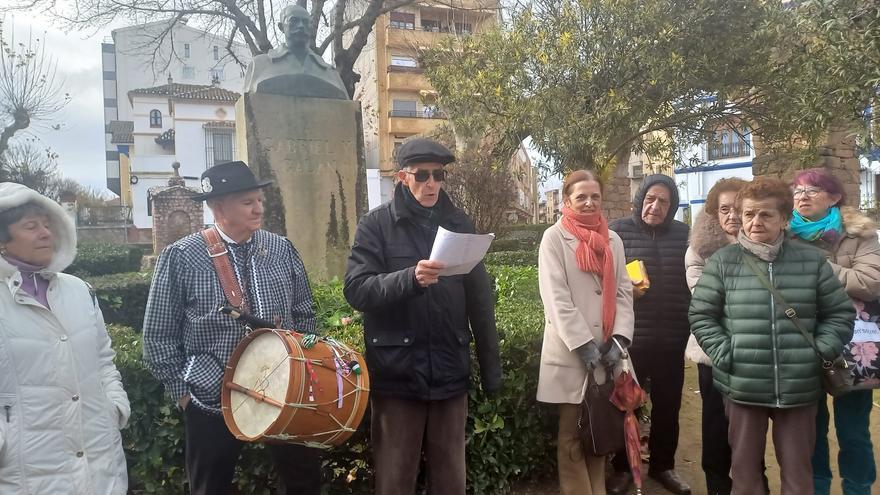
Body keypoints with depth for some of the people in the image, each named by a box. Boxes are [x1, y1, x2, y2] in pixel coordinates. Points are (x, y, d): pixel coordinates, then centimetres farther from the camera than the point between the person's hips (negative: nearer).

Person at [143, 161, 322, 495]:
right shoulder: (181, 257, -9)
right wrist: (182, 390, -3)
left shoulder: (282, 249, 0)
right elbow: (158, 336, -3)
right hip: (212, 399, -2)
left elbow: (304, 315, 10)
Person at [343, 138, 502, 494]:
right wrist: (411, 278, -27)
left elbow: (480, 300, 8)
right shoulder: (376, 224, -2)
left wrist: (491, 368, 8)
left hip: (450, 372, 3)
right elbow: (356, 290, -11)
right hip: (396, 373, -3)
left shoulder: (458, 223, 7)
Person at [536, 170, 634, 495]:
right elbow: (555, 296, -11)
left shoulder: (612, 240, 12)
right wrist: (583, 343, -15)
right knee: (573, 433, 4)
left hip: (606, 350, 4)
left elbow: (623, 291, 8)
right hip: (571, 352, -4)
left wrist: (620, 337, -5)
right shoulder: (555, 237, -3)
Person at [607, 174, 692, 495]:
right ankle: (622, 467, 25)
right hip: (630, 336, -3)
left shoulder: (682, 233, 5)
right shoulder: (619, 230, -4)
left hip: (672, 337, 3)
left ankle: (663, 465, 33)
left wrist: (690, 323, 8)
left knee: (668, 405, 14)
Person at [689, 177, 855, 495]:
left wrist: (820, 353, -4)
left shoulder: (811, 261, 2)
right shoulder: (722, 262, -2)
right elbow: (701, 316, 1)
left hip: (799, 388, 1)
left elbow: (840, 314, 9)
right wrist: (726, 355, -10)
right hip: (742, 388, -1)